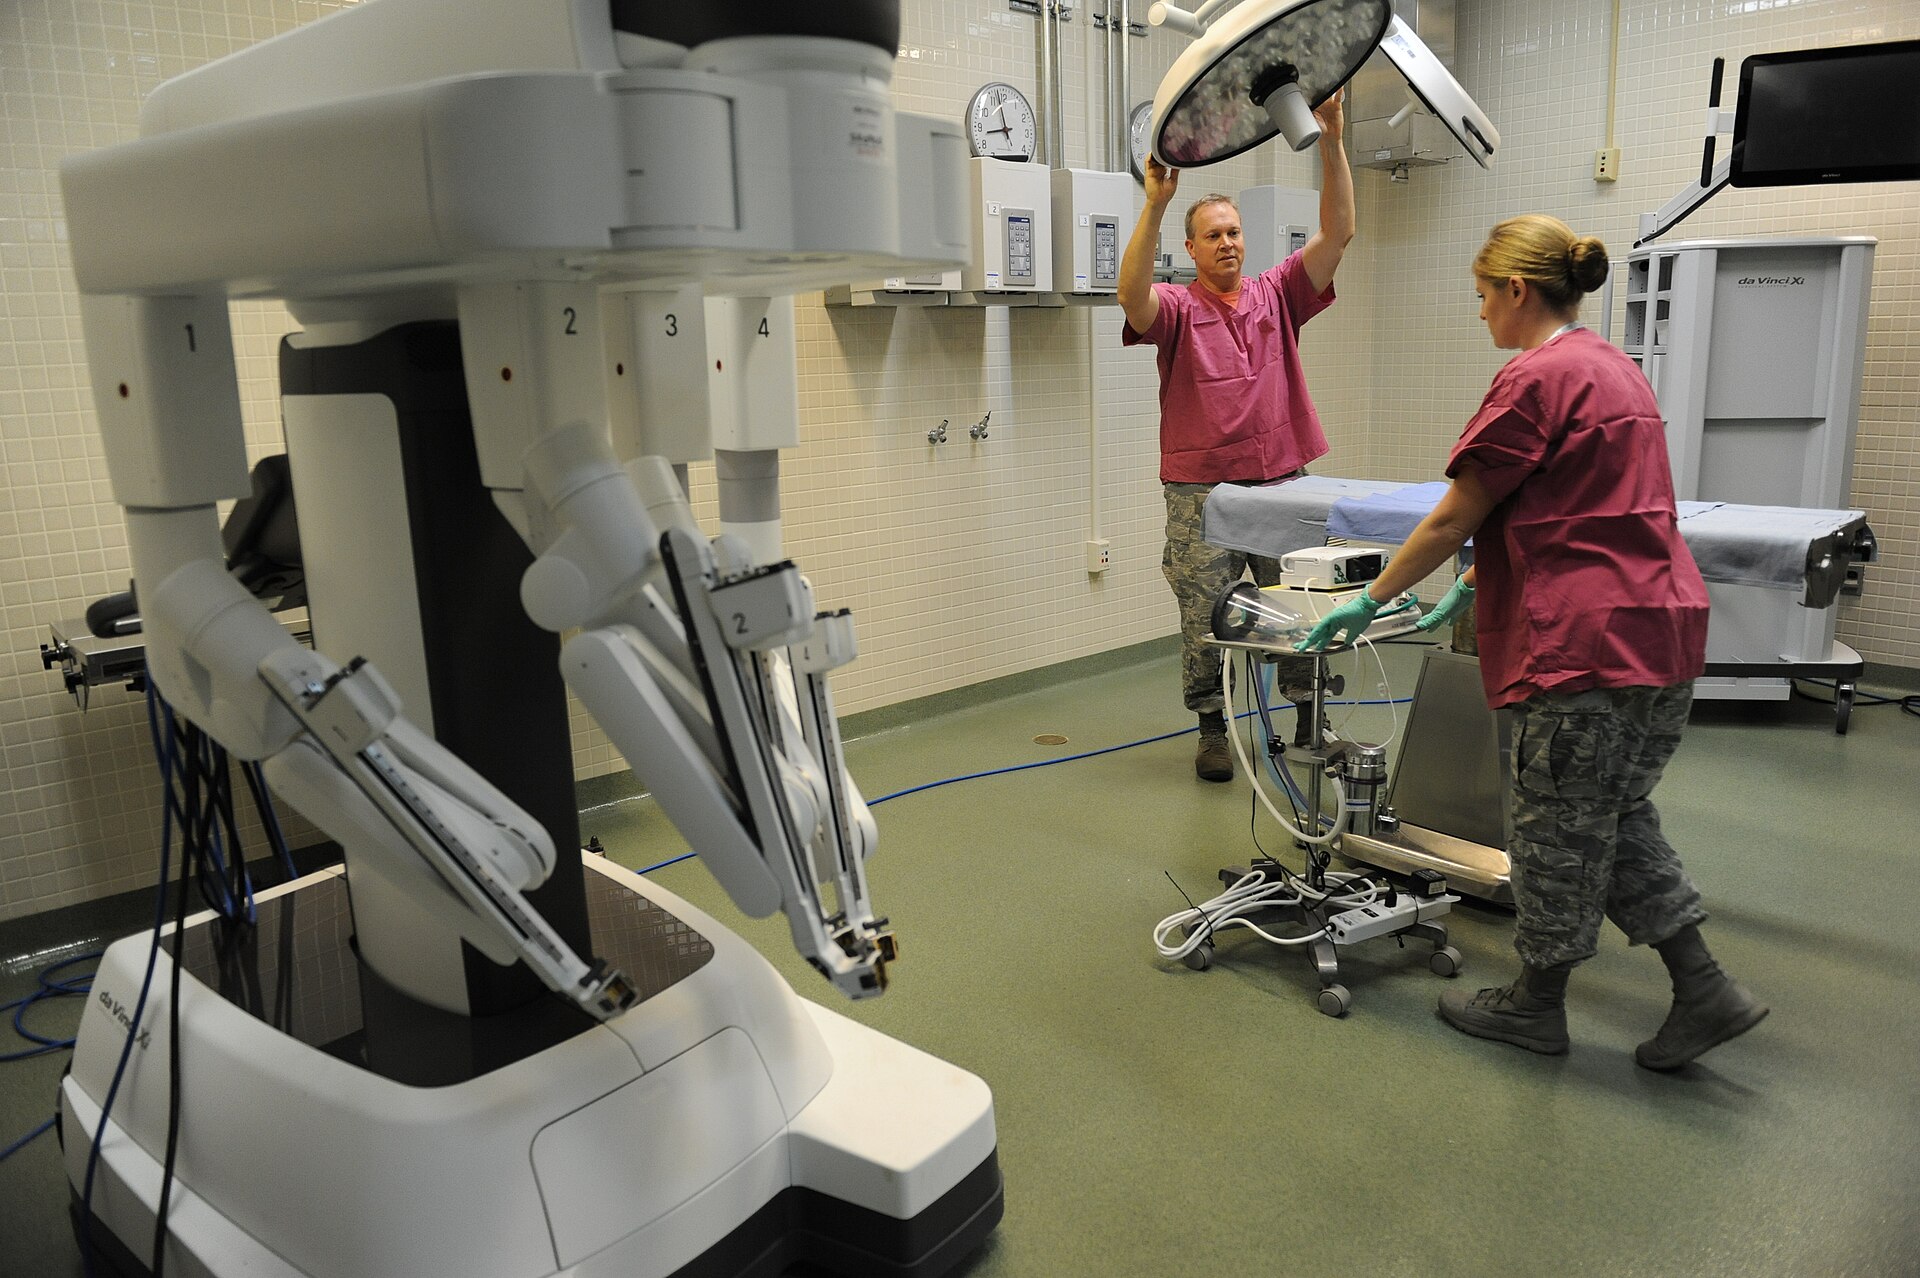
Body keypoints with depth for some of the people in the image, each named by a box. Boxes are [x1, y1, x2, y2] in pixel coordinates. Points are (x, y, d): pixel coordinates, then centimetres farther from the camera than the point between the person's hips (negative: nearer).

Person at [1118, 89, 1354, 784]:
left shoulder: (1276, 296, 10)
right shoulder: (1177, 307, 0)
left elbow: (1337, 233, 2)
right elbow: (1132, 295, -22)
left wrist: (1331, 142, -7)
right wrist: (1156, 203, -30)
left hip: (1283, 484, 3)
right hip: (1202, 491, -3)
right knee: (1206, 621, 4)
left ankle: (1311, 719, 22)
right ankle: (1213, 731, 19)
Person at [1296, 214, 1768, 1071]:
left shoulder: (1537, 377, -13)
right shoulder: (1614, 368, 17)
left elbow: (1453, 519, -12)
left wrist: (1369, 601, -1)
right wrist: (1475, 584, 27)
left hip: (1590, 641, -9)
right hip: (1662, 630, 10)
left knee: (1560, 829, 6)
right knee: (1617, 819, 20)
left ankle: (1537, 1002, 23)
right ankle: (1703, 988, 22)